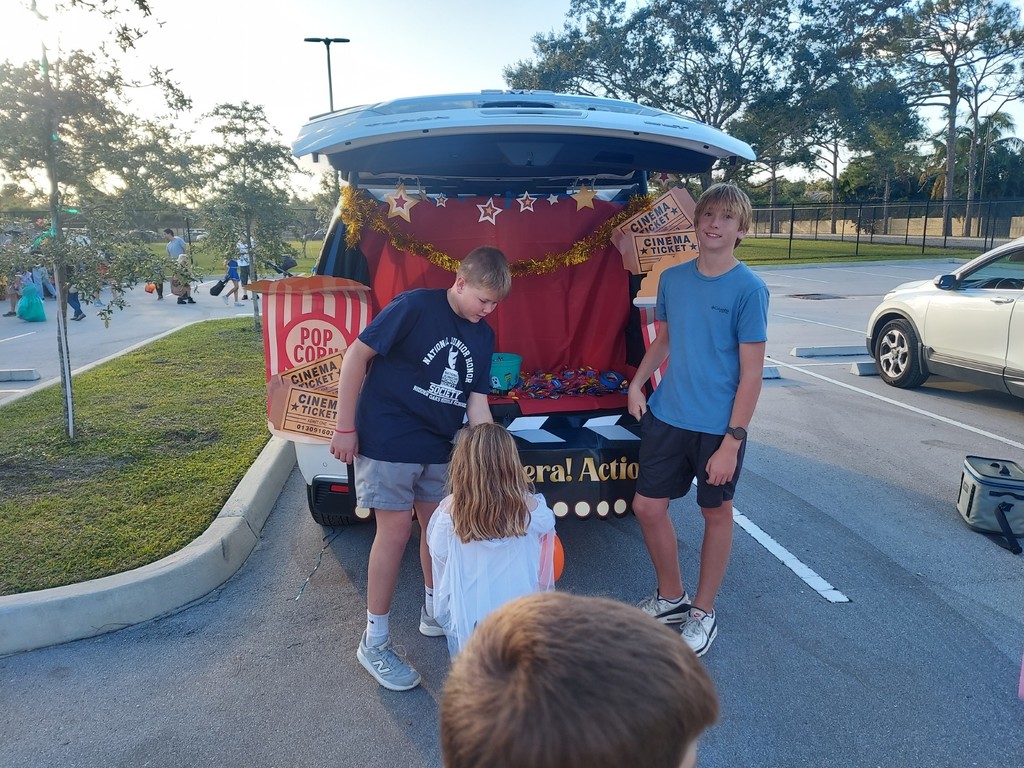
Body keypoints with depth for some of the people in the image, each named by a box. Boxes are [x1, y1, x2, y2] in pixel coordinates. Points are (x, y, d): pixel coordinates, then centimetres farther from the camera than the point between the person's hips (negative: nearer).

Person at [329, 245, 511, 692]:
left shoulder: (483, 337, 4)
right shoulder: (416, 306, -15)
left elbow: (476, 404, 4)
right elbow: (357, 355, -13)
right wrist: (345, 428, -13)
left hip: (437, 447, 7)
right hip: (387, 441, -6)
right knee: (396, 529, -4)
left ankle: (434, 612, 36)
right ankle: (374, 641, 12)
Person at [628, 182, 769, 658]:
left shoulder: (749, 289, -13)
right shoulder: (673, 279, 2)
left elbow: (751, 374, -13)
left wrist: (732, 441, -16)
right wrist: (637, 384, 4)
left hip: (718, 427, -5)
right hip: (666, 417, 5)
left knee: (716, 512, 12)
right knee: (647, 506, 9)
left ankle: (703, 611, 32)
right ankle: (671, 597, 33)